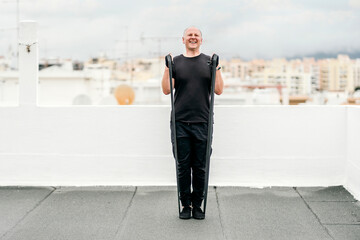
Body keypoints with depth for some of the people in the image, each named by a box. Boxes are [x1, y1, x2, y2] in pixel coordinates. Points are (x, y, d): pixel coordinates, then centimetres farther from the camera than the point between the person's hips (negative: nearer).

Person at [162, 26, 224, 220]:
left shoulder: (208, 62, 8)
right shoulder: (176, 62, 7)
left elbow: (218, 90, 3)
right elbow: (166, 90, 1)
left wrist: (216, 68, -8)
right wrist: (167, 68, -9)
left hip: (202, 123, 0)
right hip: (180, 124, 0)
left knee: (200, 167, 5)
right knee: (183, 166, 3)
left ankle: (197, 205, 16)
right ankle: (185, 205, 14)